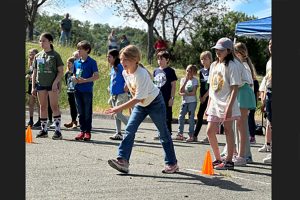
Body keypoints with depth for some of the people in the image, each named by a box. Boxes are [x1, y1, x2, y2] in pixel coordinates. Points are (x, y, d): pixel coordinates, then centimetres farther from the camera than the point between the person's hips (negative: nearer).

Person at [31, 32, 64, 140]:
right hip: (40, 84, 5)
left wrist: (55, 83, -15)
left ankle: (58, 131, -4)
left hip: (52, 84, -5)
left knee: (54, 106, -6)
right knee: (43, 107, 8)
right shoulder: (38, 56, 12)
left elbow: (60, 71, -4)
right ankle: (43, 130, 15)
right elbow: (34, 72, 15)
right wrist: (33, 87, 9)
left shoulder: (55, 55, -1)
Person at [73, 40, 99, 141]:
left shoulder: (92, 62, -5)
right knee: (80, 112, 9)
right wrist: (74, 78, -2)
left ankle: (88, 132, 7)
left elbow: (96, 76, -10)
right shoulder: (76, 62, 12)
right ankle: (82, 131, 17)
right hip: (78, 90, 5)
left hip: (87, 90, -5)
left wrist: (85, 80, -18)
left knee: (87, 112, 0)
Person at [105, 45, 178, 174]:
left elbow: (138, 98, -35)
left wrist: (119, 108, -39)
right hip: (140, 105, 7)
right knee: (129, 130, -11)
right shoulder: (125, 73, -8)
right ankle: (122, 161, -18)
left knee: (163, 133, 4)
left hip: (155, 102, -7)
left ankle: (172, 163, 18)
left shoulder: (141, 74, -32)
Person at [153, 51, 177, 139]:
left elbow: (173, 86, -5)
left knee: (167, 117, 0)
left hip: (166, 98, -5)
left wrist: (172, 98, -11)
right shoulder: (156, 71, 10)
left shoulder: (170, 71, -5)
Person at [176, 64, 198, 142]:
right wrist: (186, 81, -10)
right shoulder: (183, 79, 8)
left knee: (191, 118, -3)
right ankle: (180, 134, 6)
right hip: (184, 101, 4)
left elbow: (193, 93, -10)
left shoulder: (195, 80, -2)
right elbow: (180, 91, -5)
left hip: (192, 101, -4)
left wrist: (184, 93, -11)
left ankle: (191, 136, 1)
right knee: (181, 117, -1)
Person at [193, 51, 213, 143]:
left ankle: (208, 137, 1)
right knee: (199, 115, 7)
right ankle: (195, 136, 11)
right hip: (203, 97, 6)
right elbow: (201, 85, 13)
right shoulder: (201, 71, 11)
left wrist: (205, 96, -13)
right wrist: (200, 96, 3)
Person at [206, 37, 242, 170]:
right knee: (210, 131, 5)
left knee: (228, 130, -1)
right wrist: (208, 105, 16)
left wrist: (229, 107, -21)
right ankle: (218, 159, 19)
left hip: (226, 104, -7)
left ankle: (229, 161, 7)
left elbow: (235, 88, -15)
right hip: (214, 104, 7)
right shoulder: (214, 65, 14)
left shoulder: (232, 65, -9)